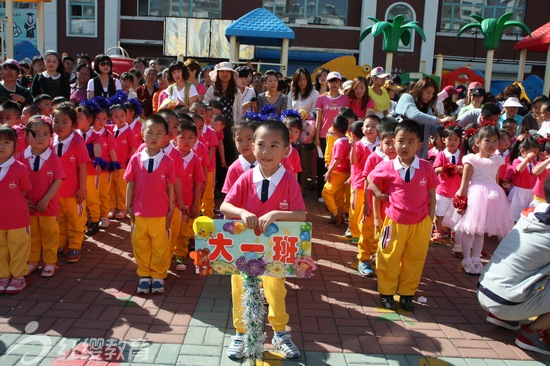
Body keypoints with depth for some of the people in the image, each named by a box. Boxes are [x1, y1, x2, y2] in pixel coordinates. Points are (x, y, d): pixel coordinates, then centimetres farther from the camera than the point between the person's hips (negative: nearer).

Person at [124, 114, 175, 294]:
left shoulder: (167, 162, -8)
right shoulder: (135, 159, -4)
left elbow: (170, 188, -3)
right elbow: (131, 184, 2)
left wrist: (171, 209, -2)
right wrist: (128, 206, 2)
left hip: (160, 214, -1)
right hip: (139, 212, 2)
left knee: (160, 246, 11)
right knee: (140, 245, 14)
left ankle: (158, 276, 26)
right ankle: (144, 275, 30)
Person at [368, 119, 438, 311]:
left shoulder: (426, 168, -8)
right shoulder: (387, 168, -9)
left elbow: (432, 196, 0)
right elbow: (370, 178, 12)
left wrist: (430, 220, -1)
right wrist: (379, 194, -3)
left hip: (421, 223, 1)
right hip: (395, 222, -1)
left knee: (414, 261, 14)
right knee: (389, 259, 10)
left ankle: (406, 294, 31)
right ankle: (387, 293, 28)